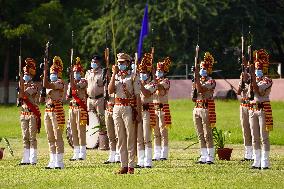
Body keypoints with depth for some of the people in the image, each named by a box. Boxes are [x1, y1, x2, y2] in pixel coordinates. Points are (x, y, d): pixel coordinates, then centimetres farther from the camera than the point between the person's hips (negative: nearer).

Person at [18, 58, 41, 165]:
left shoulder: (33, 86, -8)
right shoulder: (23, 85, 14)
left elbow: (24, 94, -21)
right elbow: (20, 96, 9)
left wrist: (21, 83, -19)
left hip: (32, 113, -7)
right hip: (23, 113, 7)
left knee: (32, 137, -6)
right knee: (25, 137, 7)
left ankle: (33, 159, -4)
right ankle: (26, 159, 10)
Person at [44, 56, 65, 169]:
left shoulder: (60, 83, -8)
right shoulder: (51, 83, 19)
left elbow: (46, 85, -21)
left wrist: (45, 71, -16)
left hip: (57, 110, -9)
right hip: (48, 111, 9)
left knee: (58, 137, -8)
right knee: (50, 138, 11)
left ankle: (59, 162, -8)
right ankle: (53, 161, 15)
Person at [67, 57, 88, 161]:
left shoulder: (84, 82, -4)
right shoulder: (71, 83, 18)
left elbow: (75, 86, -21)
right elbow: (68, 96, 16)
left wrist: (71, 76, -17)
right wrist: (70, 90, -1)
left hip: (81, 108, -7)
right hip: (72, 108, 7)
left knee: (81, 130, -8)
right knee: (74, 131, 7)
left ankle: (82, 154, -6)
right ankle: (76, 153, 12)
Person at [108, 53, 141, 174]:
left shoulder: (133, 77, -1)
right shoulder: (115, 77, 13)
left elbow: (138, 97, -4)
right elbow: (110, 91, -2)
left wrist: (139, 113, -11)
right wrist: (114, 74, -5)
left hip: (129, 108, -5)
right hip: (117, 108, 5)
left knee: (130, 138, -3)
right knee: (120, 138, 6)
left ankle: (131, 166, -2)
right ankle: (124, 165, 10)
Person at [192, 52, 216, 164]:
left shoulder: (211, 82, -6)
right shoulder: (198, 80, 17)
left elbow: (201, 89, -20)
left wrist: (197, 76, -16)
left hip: (206, 108, -7)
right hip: (197, 108, 7)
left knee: (207, 135, -7)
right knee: (200, 135, 7)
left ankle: (210, 158, -5)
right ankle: (203, 157, 11)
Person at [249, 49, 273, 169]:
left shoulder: (267, 80, -6)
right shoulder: (254, 79, 15)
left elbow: (257, 90, -20)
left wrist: (253, 75, -20)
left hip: (264, 109, -7)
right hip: (252, 109, 7)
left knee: (264, 137, -6)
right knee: (255, 138, 7)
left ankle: (265, 162, -5)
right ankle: (257, 162, 11)